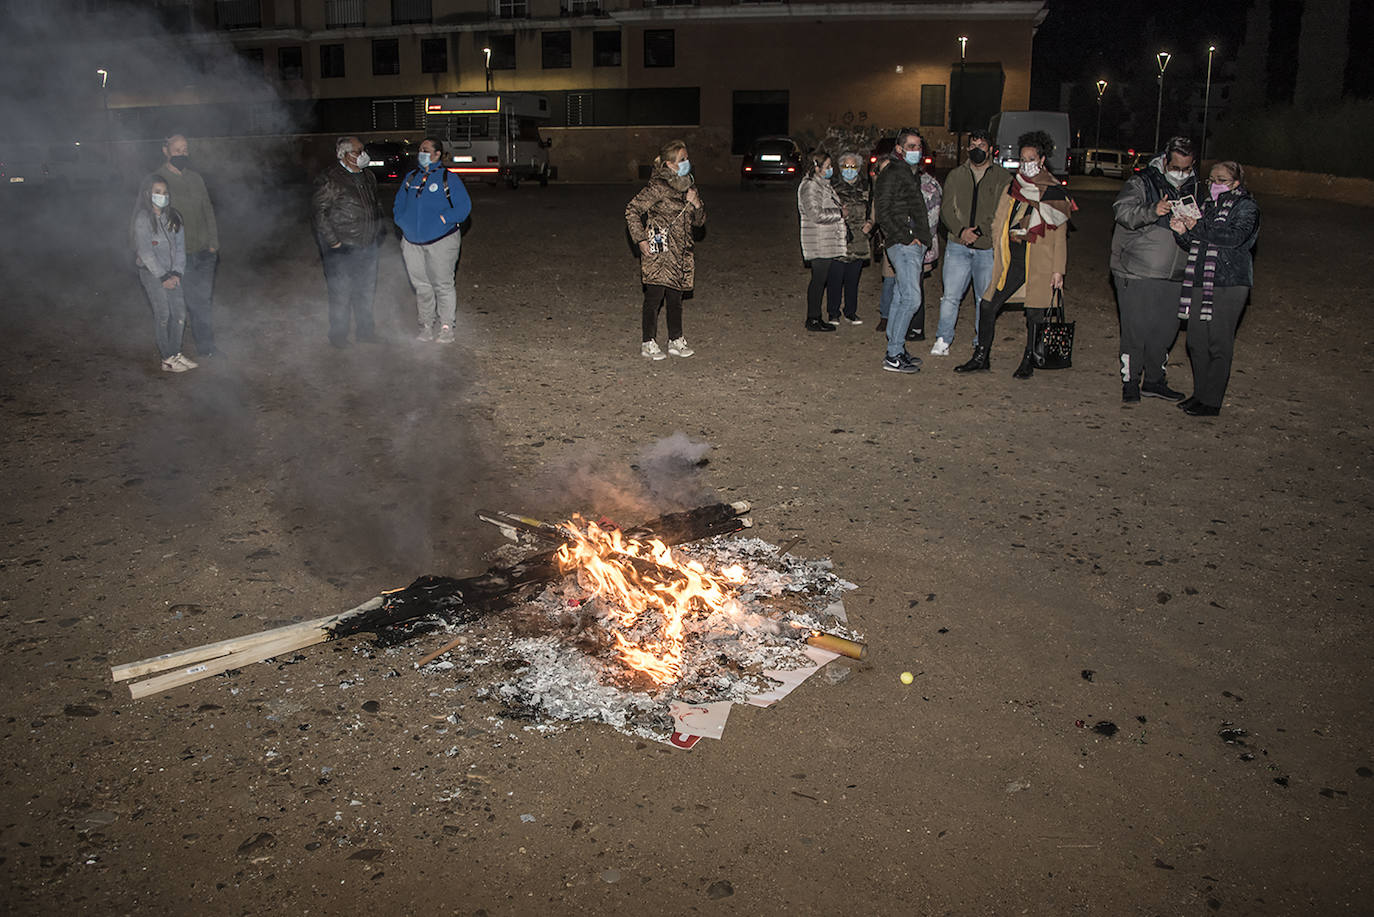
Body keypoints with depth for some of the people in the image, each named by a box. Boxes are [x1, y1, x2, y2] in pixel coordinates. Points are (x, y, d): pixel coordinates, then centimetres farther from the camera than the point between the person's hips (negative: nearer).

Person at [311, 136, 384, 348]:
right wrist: (333, 241, -15)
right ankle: (338, 334, 11)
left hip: (368, 246, 7)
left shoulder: (368, 176, 11)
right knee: (341, 293, -1)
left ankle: (365, 329, 27)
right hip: (342, 247, -7)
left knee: (366, 291, 14)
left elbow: (376, 206, 22)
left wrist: (377, 234, 16)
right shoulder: (329, 179, -12)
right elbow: (319, 212, -12)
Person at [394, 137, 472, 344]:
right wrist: (403, 222, 4)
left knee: (443, 285, -2)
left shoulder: (448, 178, -2)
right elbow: (398, 204, 22)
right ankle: (426, 326, 19)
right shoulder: (411, 177, 13)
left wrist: (444, 219, -14)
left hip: (441, 241, -5)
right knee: (421, 285, 9)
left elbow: (464, 206, -5)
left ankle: (446, 328, 7)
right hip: (412, 242, 5)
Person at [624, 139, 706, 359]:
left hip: (680, 254, 7)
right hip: (659, 252, -7)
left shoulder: (689, 186, 13)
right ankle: (649, 343, 5)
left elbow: (699, 222, 18)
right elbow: (632, 210, -10)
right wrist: (641, 239, -13)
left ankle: (676, 340, 22)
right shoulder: (658, 187, -10)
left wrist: (696, 204, -3)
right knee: (654, 297, -4)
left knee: (676, 298, 13)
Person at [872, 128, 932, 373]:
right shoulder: (891, 175, -8)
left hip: (915, 245, 10)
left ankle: (895, 350, 17)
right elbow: (883, 213, -15)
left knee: (902, 298, 11)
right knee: (911, 298, -14)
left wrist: (923, 244, 18)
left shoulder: (913, 175, 21)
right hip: (903, 246, -10)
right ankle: (894, 356, -11)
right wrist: (906, 238, -17)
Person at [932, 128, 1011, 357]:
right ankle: (943, 340, 8)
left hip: (988, 247, -1)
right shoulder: (956, 175, 11)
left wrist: (979, 231, -15)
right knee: (951, 296, -4)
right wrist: (960, 230, -11)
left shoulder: (1003, 177, 4)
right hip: (958, 246, 1)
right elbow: (946, 209, 6)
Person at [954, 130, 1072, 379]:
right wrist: (998, 256, 6)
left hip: (1039, 263, -4)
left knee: (1034, 314, 1)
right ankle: (981, 358, 12)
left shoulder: (1055, 193, 0)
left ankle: (1028, 362, 17)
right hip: (1011, 261, 4)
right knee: (987, 306, 0)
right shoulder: (1012, 188, 11)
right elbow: (998, 223, 16)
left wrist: (1058, 270, -5)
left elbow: (1060, 235, -1)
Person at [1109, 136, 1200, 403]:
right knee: (1135, 330, -4)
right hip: (1136, 274, -5)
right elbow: (1122, 209, -23)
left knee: (1167, 329, 10)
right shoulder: (1142, 182, -5)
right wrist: (1153, 211, -38)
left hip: (1172, 276, 6)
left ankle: (1154, 381, 25)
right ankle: (1130, 384, 9)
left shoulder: (1193, 187, 13)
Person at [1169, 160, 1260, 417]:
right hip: (1201, 282, 7)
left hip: (1230, 283, -7)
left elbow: (1235, 236, -21)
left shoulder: (1246, 207, -3)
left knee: (1218, 343, -5)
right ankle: (1200, 393, 20)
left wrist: (1198, 228, -21)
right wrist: (1182, 231, -2)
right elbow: (1192, 244, 19)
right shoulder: (1207, 204, 17)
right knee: (1196, 340, 8)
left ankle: (1212, 401, 0)